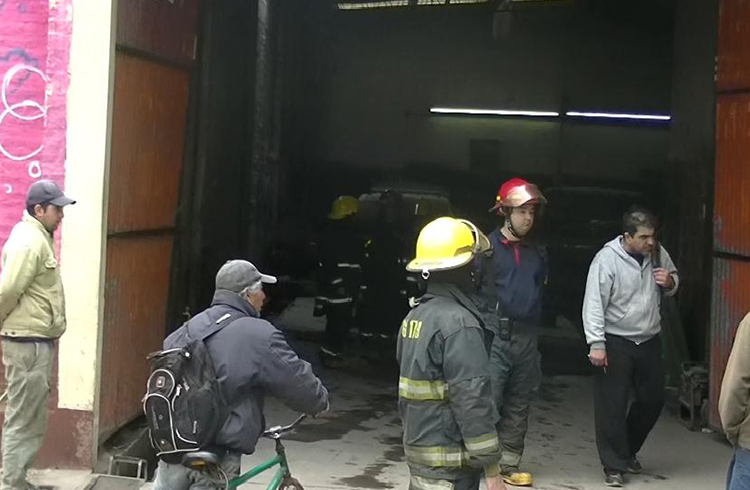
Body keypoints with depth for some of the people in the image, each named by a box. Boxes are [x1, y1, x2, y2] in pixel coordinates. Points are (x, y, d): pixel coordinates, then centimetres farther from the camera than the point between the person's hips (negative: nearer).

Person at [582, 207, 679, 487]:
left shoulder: (658, 253, -1)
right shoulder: (607, 259, -18)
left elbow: (673, 281, 17)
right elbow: (594, 303, -19)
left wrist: (669, 282, -8)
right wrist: (596, 344, -24)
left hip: (649, 341, 6)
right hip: (616, 343, -6)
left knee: (653, 399, 15)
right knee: (612, 405, -3)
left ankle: (627, 451, 36)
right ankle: (614, 466, 8)